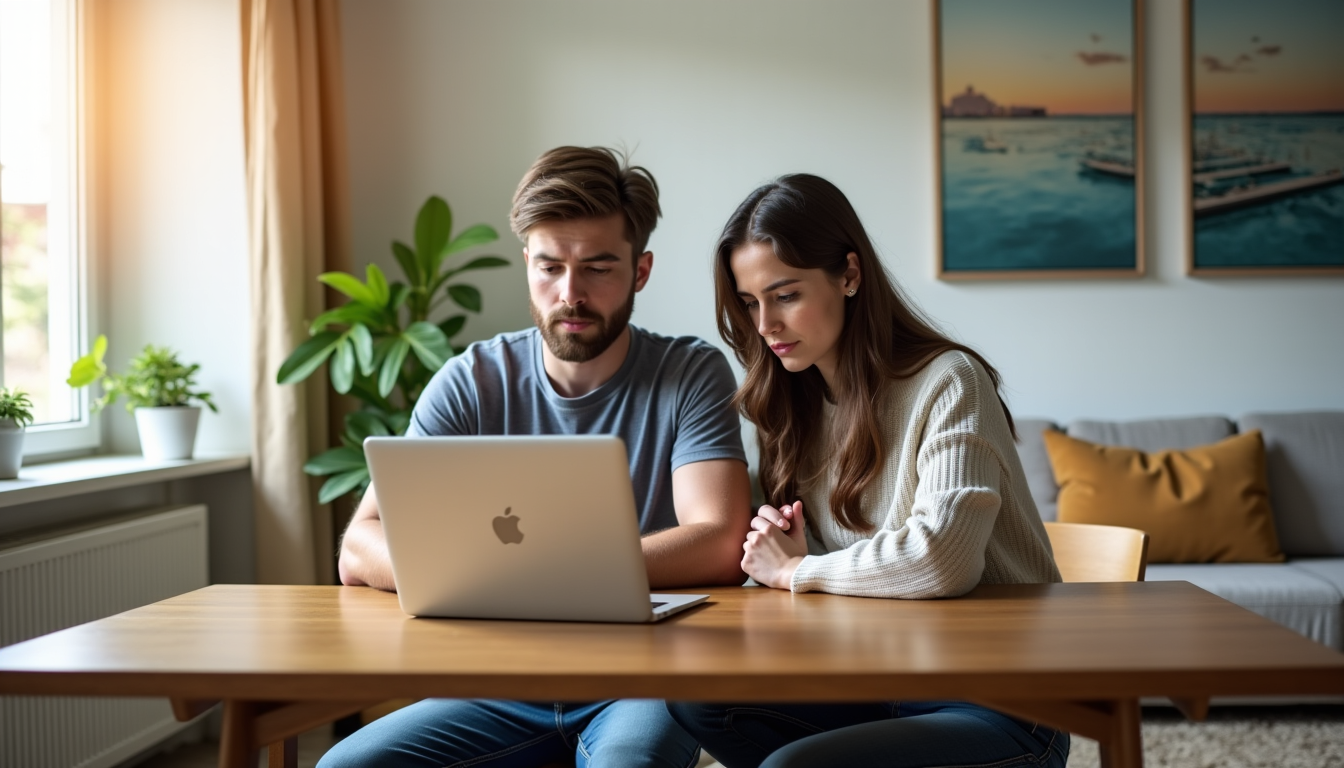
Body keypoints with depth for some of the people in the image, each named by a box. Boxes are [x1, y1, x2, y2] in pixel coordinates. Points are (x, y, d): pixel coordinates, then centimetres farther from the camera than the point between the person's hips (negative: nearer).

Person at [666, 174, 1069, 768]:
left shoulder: (948, 383, -14)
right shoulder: (796, 403, 9)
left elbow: (942, 559, -30)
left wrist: (793, 571, -15)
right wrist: (782, 551, -9)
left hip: (1000, 706, -7)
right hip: (881, 685, 7)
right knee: (695, 694, -15)